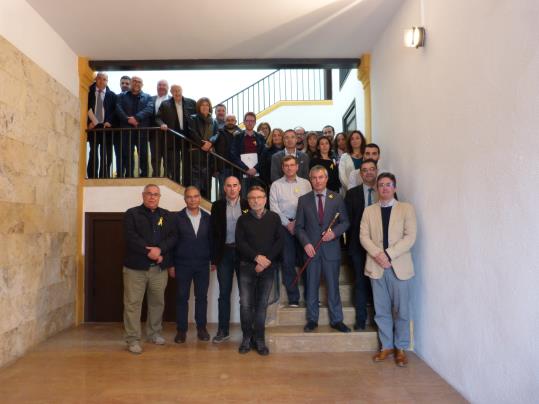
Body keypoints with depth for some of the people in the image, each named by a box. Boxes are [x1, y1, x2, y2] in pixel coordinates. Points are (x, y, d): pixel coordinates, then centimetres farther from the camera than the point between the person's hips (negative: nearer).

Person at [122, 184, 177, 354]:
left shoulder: (167, 216, 12)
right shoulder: (131, 214, 2)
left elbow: (173, 237, 2)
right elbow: (131, 237, -10)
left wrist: (160, 249, -15)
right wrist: (149, 252, -17)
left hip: (159, 267, 3)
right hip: (136, 267, -3)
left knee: (157, 302, 13)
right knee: (132, 303, -1)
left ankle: (154, 333, 29)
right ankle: (133, 339, 9)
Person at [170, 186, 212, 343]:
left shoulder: (207, 218, 4)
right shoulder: (177, 218, -2)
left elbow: (212, 240, 8)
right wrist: (171, 264, -3)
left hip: (202, 265, 2)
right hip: (182, 264, -1)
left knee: (202, 297, 8)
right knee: (182, 297, 5)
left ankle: (201, 328, 21)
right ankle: (181, 330, 16)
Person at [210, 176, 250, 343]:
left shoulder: (247, 205, 1)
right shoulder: (217, 206, 3)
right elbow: (214, 233, 2)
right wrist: (214, 259, -1)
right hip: (224, 253, 1)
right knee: (224, 293, 7)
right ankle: (223, 330, 18)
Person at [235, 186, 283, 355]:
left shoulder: (274, 218, 6)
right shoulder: (243, 219, 6)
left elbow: (279, 241, 1)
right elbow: (240, 242, -2)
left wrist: (266, 260, -9)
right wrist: (257, 257, -13)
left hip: (268, 268, 0)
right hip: (247, 267, 0)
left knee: (262, 304, 5)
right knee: (245, 304, -2)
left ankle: (260, 340, 15)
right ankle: (247, 338, 13)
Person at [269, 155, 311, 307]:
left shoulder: (305, 183, 10)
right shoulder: (276, 185, 8)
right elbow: (274, 208, 1)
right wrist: (288, 224, -6)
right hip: (285, 226, 0)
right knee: (287, 262, -1)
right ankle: (293, 298, 8)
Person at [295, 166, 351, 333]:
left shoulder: (336, 198, 4)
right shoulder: (303, 200, 5)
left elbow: (345, 222, 5)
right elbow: (299, 226, 4)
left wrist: (334, 232, -13)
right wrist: (306, 243, -9)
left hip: (331, 249, 0)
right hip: (311, 249, 1)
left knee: (333, 286, 6)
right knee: (311, 286, 8)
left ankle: (336, 320, 20)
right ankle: (312, 320, 21)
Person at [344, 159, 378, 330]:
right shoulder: (352, 193, 5)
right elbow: (347, 219, 4)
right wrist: (350, 242, -1)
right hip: (359, 244, 0)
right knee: (361, 282, 8)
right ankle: (360, 320, 18)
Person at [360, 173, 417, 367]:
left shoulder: (406, 208, 3)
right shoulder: (369, 211, 10)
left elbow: (410, 237, -6)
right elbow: (364, 236, 2)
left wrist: (389, 254, -15)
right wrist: (377, 254, -15)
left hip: (399, 266, -2)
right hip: (376, 267, 2)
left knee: (401, 310, 5)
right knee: (381, 310, 9)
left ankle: (400, 348, 20)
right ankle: (386, 346, 22)